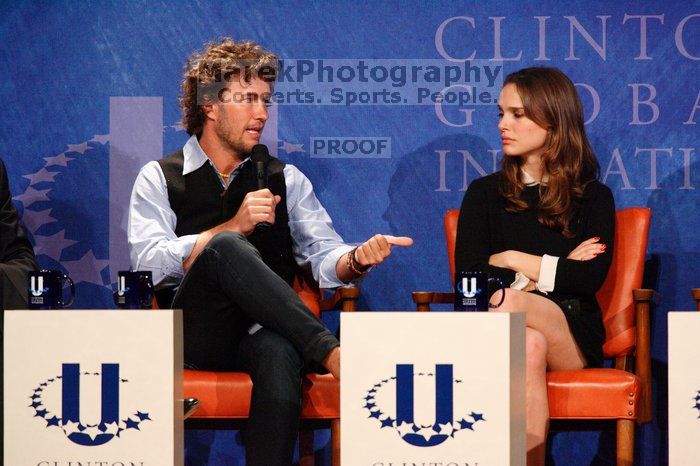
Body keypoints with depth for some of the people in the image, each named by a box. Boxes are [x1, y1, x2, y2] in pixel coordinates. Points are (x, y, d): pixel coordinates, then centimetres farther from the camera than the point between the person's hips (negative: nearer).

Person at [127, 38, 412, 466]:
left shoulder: (286, 180, 21)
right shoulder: (159, 178, 12)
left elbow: (325, 257, 10)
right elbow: (148, 261, -4)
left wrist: (356, 259, -14)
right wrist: (233, 227, -11)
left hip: (265, 332, 2)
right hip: (193, 332, -2)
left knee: (278, 352, -37)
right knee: (227, 248, -32)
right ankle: (331, 353, -36)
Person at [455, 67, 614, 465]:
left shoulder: (593, 197, 11)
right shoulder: (484, 193, 14)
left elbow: (591, 279, -5)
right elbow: (468, 276, 1)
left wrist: (515, 261, -1)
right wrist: (555, 269, -2)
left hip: (573, 335, 0)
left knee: (507, 303, -35)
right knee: (529, 346, -38)